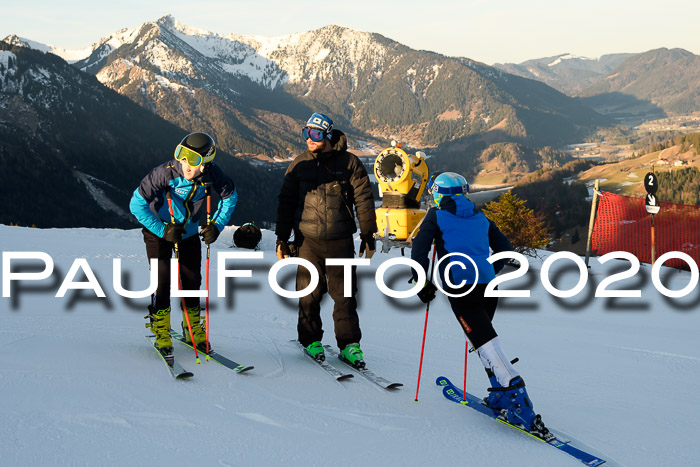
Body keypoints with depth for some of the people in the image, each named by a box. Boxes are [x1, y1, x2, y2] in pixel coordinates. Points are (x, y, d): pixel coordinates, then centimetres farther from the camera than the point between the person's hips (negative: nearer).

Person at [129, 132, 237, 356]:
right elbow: (137, 203, -25)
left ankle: (193, 329, 23)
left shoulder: (212, 174, -22)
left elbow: (230, 196, 0)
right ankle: (161, 331, 10)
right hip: (159, 231, -3)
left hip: (189, 231, 3)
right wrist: (162, 230, -27)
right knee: (162, 280, -9)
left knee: (192, 279, 4)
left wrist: (216, 225, -10)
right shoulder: (165, 173, -32)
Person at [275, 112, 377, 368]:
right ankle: (311, 340, 21)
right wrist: (282, 237, 8)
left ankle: (349, 344, 11)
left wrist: (368, 234, 4)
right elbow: (286, 201, 11)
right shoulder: (300, 164, 6)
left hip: (340, 240, -1)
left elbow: (364, 199, 5)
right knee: (309, 292, 5)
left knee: (344, 294, 1)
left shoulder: (349, 163, 1)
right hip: (308, 239, 1)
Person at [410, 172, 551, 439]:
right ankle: (501, 395, 15)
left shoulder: (437, 215, 9)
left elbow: (419, 250, -1)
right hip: (488, 286, 6)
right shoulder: (480, 217, 22)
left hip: (460, 287, -5)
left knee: (485, 342, -11)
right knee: (484, 337, 22)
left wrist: (422, 283, 5)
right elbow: (505, 249, 26)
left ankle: (520, 406, -21)